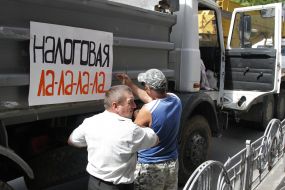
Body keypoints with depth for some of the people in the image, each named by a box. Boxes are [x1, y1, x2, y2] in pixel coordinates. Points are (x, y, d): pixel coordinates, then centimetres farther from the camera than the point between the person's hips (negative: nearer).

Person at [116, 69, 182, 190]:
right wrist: (131, 85, 18)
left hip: (150, 167, -6)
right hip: (172, 163, 7)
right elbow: (152, 99, 13)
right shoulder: (175, 100, -4)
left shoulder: (148, 110, -24)